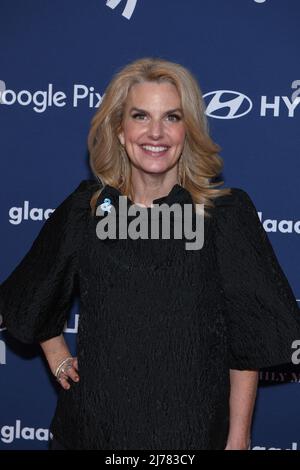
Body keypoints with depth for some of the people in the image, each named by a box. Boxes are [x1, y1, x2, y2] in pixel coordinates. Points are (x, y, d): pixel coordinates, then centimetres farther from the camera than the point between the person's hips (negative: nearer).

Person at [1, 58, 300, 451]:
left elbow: (249, 343, -7)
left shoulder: (227, 212, -9)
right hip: (94, 426, 2)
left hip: (193, 429, -2)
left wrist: (238, 440, -9)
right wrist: (58, 358, 9)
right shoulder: (83, 209, -1)